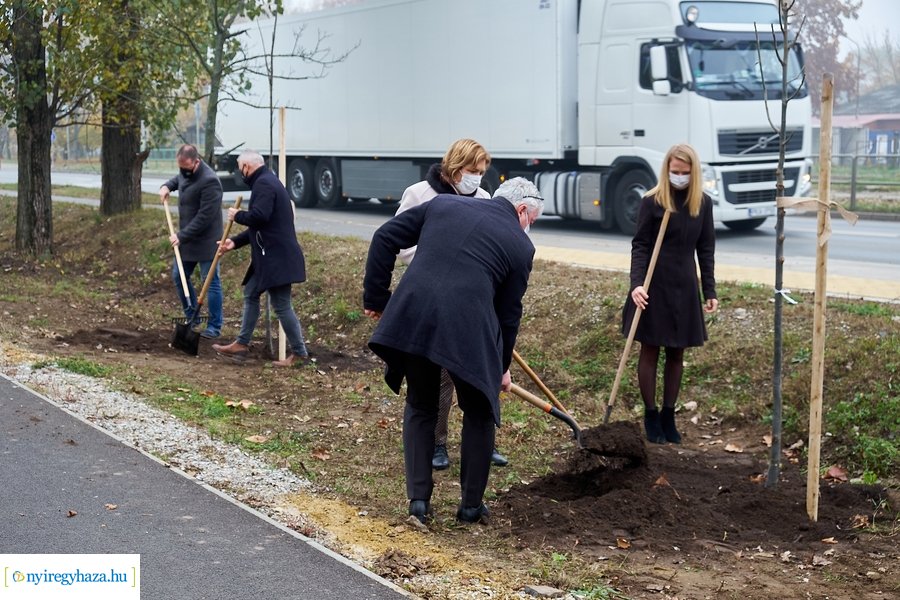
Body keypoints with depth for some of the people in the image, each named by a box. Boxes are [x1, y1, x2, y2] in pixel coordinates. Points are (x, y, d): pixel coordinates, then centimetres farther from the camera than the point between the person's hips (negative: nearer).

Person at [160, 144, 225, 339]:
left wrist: (182, 235, -23)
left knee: (211, 282, -3)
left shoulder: (209, 181, -25)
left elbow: (204, 217, -26)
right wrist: (167, 186, 11)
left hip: (205, 241, -9)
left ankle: (214, 327, 4)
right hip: (187, 238, 9)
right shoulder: (185, 172, 4)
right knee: (179, 276, 15)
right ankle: (191, 317, 29)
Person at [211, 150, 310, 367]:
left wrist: (237, 215, -10)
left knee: (281, 305, -5)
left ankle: (300, 353, 2)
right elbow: (258, 226, 23)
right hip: (269, 257, 11)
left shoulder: (264, 184, -14)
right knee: (251, 294, 17)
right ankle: (242, 344, 24)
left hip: (276, 257, -11)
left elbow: (258, 217, -28)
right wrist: (235, 242, 19)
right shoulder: (267, 182, 19)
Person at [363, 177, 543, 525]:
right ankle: (471, 505, 26)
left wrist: (376, 296, 20)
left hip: (410, 320, 3)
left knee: (420, 407, 25)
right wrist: (502, 366, 27)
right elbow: (509, 313, 14)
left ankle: (418, 499, 21)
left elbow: (385, 239, 13)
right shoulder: (520, 245, 10)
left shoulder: (443, 203, 17)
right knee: (479, 413, 21)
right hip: (468, 330, -3)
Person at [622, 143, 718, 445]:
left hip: (684, 287, 3)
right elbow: (640, 245, -8)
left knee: (676, 354, 10)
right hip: (654, 286, -3)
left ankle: (668, 416, 20)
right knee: (650, 351, 4)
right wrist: (636, 284, -21)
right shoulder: (652, 201, -8)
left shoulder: (703, 203, 3)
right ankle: (651, 415, 17)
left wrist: (710, 291, 7)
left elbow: (706, 249, 8)